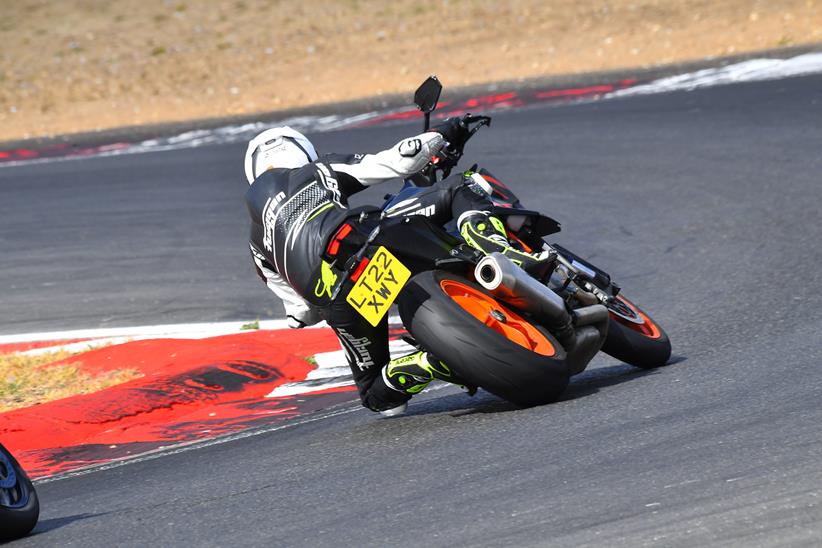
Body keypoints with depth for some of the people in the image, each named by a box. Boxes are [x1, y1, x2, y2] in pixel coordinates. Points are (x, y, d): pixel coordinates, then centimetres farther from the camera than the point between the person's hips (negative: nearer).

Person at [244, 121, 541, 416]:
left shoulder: (258, 240, 35)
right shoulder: (318, 169, 29)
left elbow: (300, 311, 33)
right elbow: (398, 161, 20)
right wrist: (440, 135, 37)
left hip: (323, 291, 3)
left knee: (378, 395, 20)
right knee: (458, 189, 16)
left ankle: (433, 363, -13)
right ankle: (497, 252, -15)